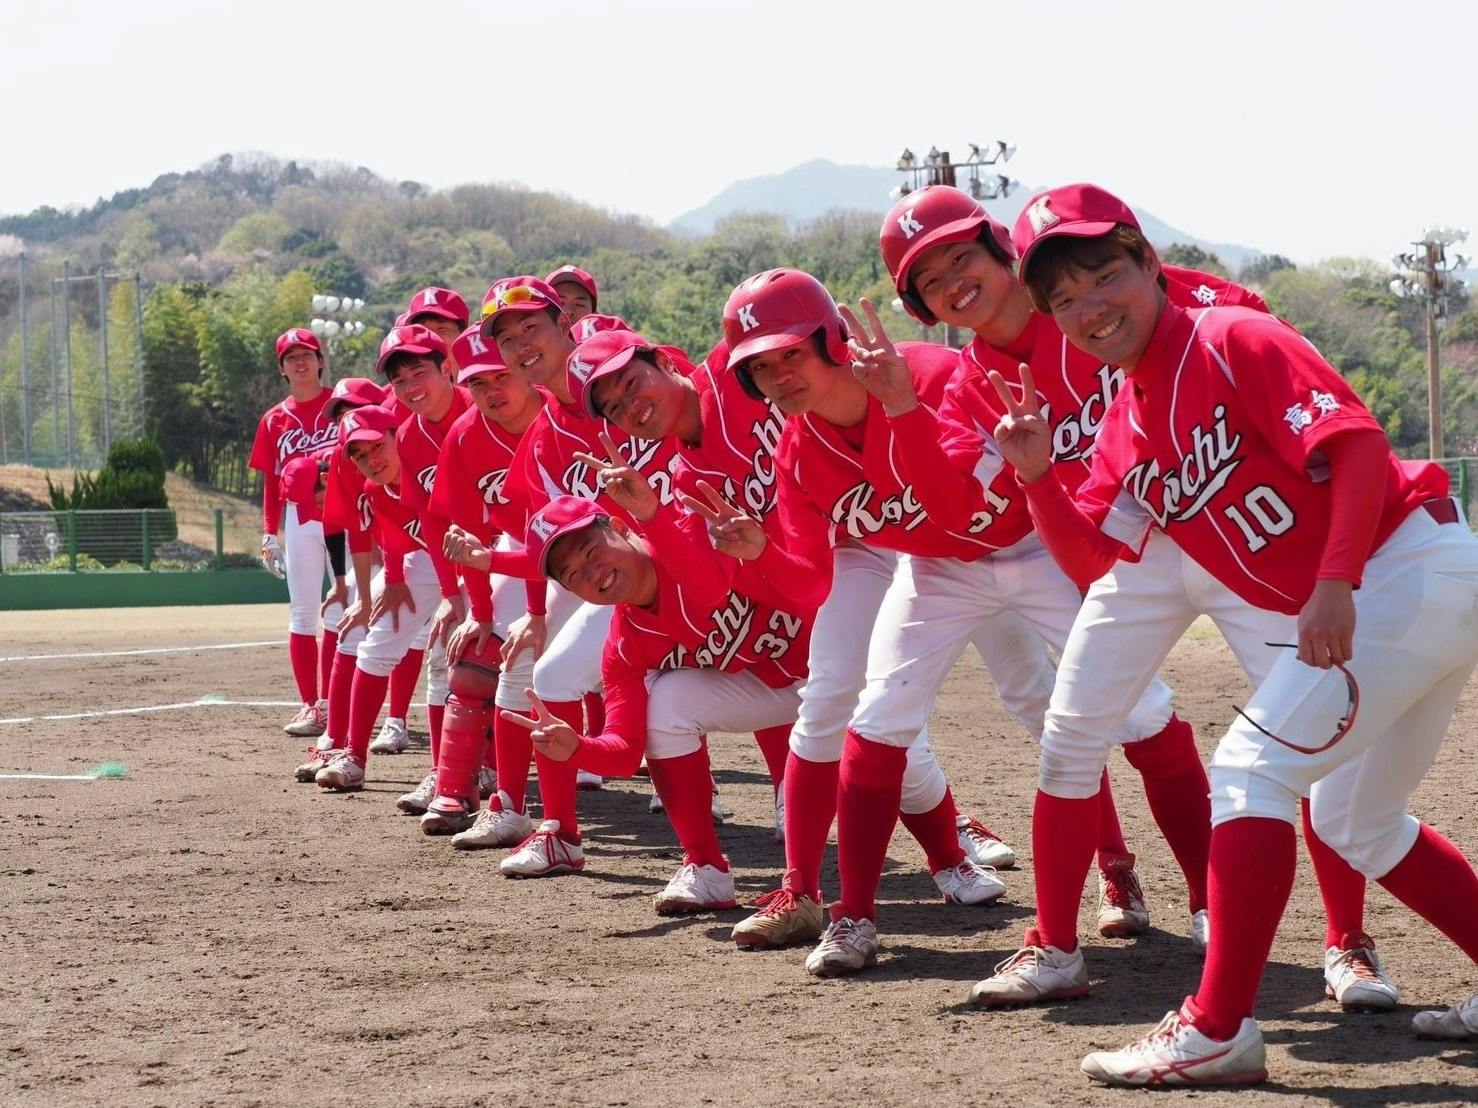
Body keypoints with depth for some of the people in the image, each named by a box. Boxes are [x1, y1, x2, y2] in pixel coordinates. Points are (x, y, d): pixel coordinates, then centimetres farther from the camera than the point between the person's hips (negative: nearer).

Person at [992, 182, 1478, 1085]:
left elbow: (1357, 444, -21)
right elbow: (1088, 556, 11)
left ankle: (1218, 1035, -13)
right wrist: (1035, 475, -5)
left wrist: (1334, 585, -29)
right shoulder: (1130, 427, 12)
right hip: (1364, 601, 10)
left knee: (1253, 768, -13)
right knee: (1354, 820, 20)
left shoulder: (1231, 343, -13)